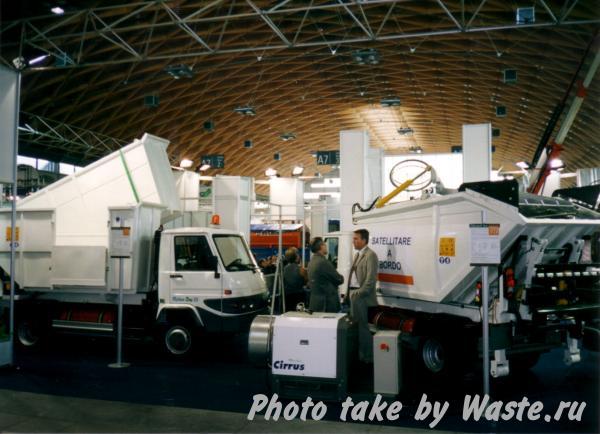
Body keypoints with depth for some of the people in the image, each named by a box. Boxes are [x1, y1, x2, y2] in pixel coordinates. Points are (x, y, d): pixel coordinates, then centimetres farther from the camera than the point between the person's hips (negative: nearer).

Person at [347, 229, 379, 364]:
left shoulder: (370, 255, -11)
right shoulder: (357, 255, 17)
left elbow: (371, 279, -18)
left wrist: (359, 293, -18)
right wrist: (350, 292, 12)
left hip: (362, 296, -9)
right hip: (354, 294, 9)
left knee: (363, 326, -3)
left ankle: (367, 357, 6)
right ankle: (358, 353, 23)